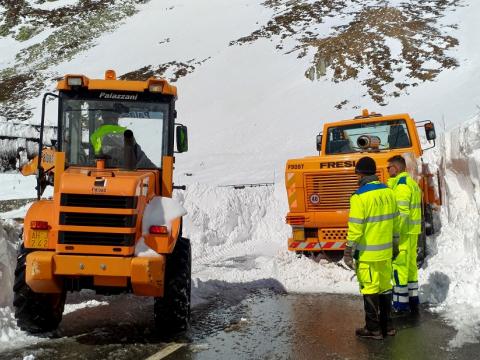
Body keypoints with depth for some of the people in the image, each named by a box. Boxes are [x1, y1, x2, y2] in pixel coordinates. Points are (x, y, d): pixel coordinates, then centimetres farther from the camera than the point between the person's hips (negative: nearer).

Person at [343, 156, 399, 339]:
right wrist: (394, 243, 23)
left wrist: (348, 253, -10)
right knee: (385, 287, 17)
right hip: (386, 251, 7)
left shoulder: (360, 197, -18)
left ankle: (373, 329, 12)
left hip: (367, 253, -7)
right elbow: (395, 222, 11)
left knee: (370, 290, 3)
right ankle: (387, 325, 26)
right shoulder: (388, 192, 4)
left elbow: (355, 229, -18)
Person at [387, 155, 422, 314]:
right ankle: (413, 300, 24)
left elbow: (402, 213, -22)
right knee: (410, 265, 15)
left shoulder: (401, 185, -16)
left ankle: (400, 304, 0)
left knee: (399, 266, -4)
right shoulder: (412, 183, 16)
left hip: (404, 232, -10)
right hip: (413, 232, 10)